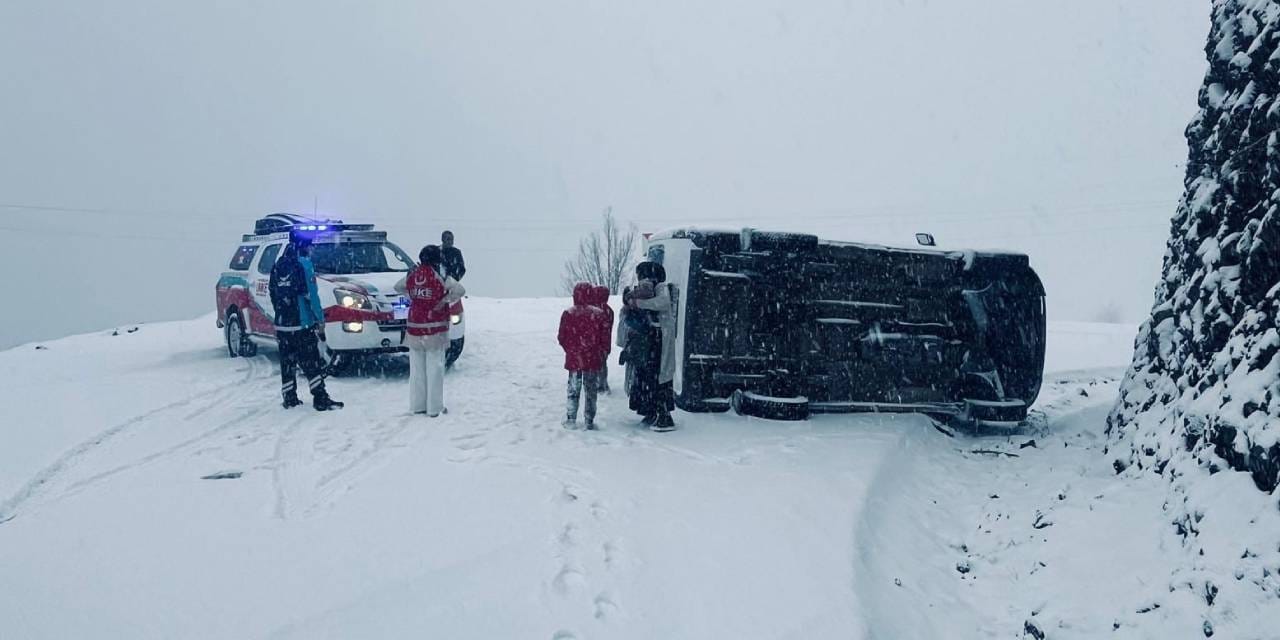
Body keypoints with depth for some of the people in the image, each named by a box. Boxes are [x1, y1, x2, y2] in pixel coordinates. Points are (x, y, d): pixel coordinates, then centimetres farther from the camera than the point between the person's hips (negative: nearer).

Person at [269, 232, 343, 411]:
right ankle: (320, 399, -3)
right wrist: (320, 318, -8)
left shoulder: (278, 266, 10)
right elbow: (311, 294, -14)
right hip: (302, 323, -7)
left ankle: (289, 398, 16)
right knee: (311, 362, -3)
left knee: (287, 362, 12)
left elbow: (272, 292, 15)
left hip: (282, 323, 7)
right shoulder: (303, 264, -12)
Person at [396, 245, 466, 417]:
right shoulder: (439, 276, -11)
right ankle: (434, 408, 4)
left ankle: (417, 405, 17)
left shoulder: (412, 274, 5)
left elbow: (398, 286, 22)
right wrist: (444, 301, -5)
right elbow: (460, 291, -18)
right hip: (435, 329, -5)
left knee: (417, 367, 13)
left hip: (414, 327, 5)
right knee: (434, 368, 1)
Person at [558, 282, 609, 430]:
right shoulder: (599, 314, -7)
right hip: (593, 360, 0)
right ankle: (589, 422, 12)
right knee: (591, 390, 9)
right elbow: (605, 338, -3)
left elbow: (561, 338, -1)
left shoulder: (568, 314, -8)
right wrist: (604, 354, 12)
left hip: (574, 359, 0)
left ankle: (571, 420, 14)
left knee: (573, 390, 11)